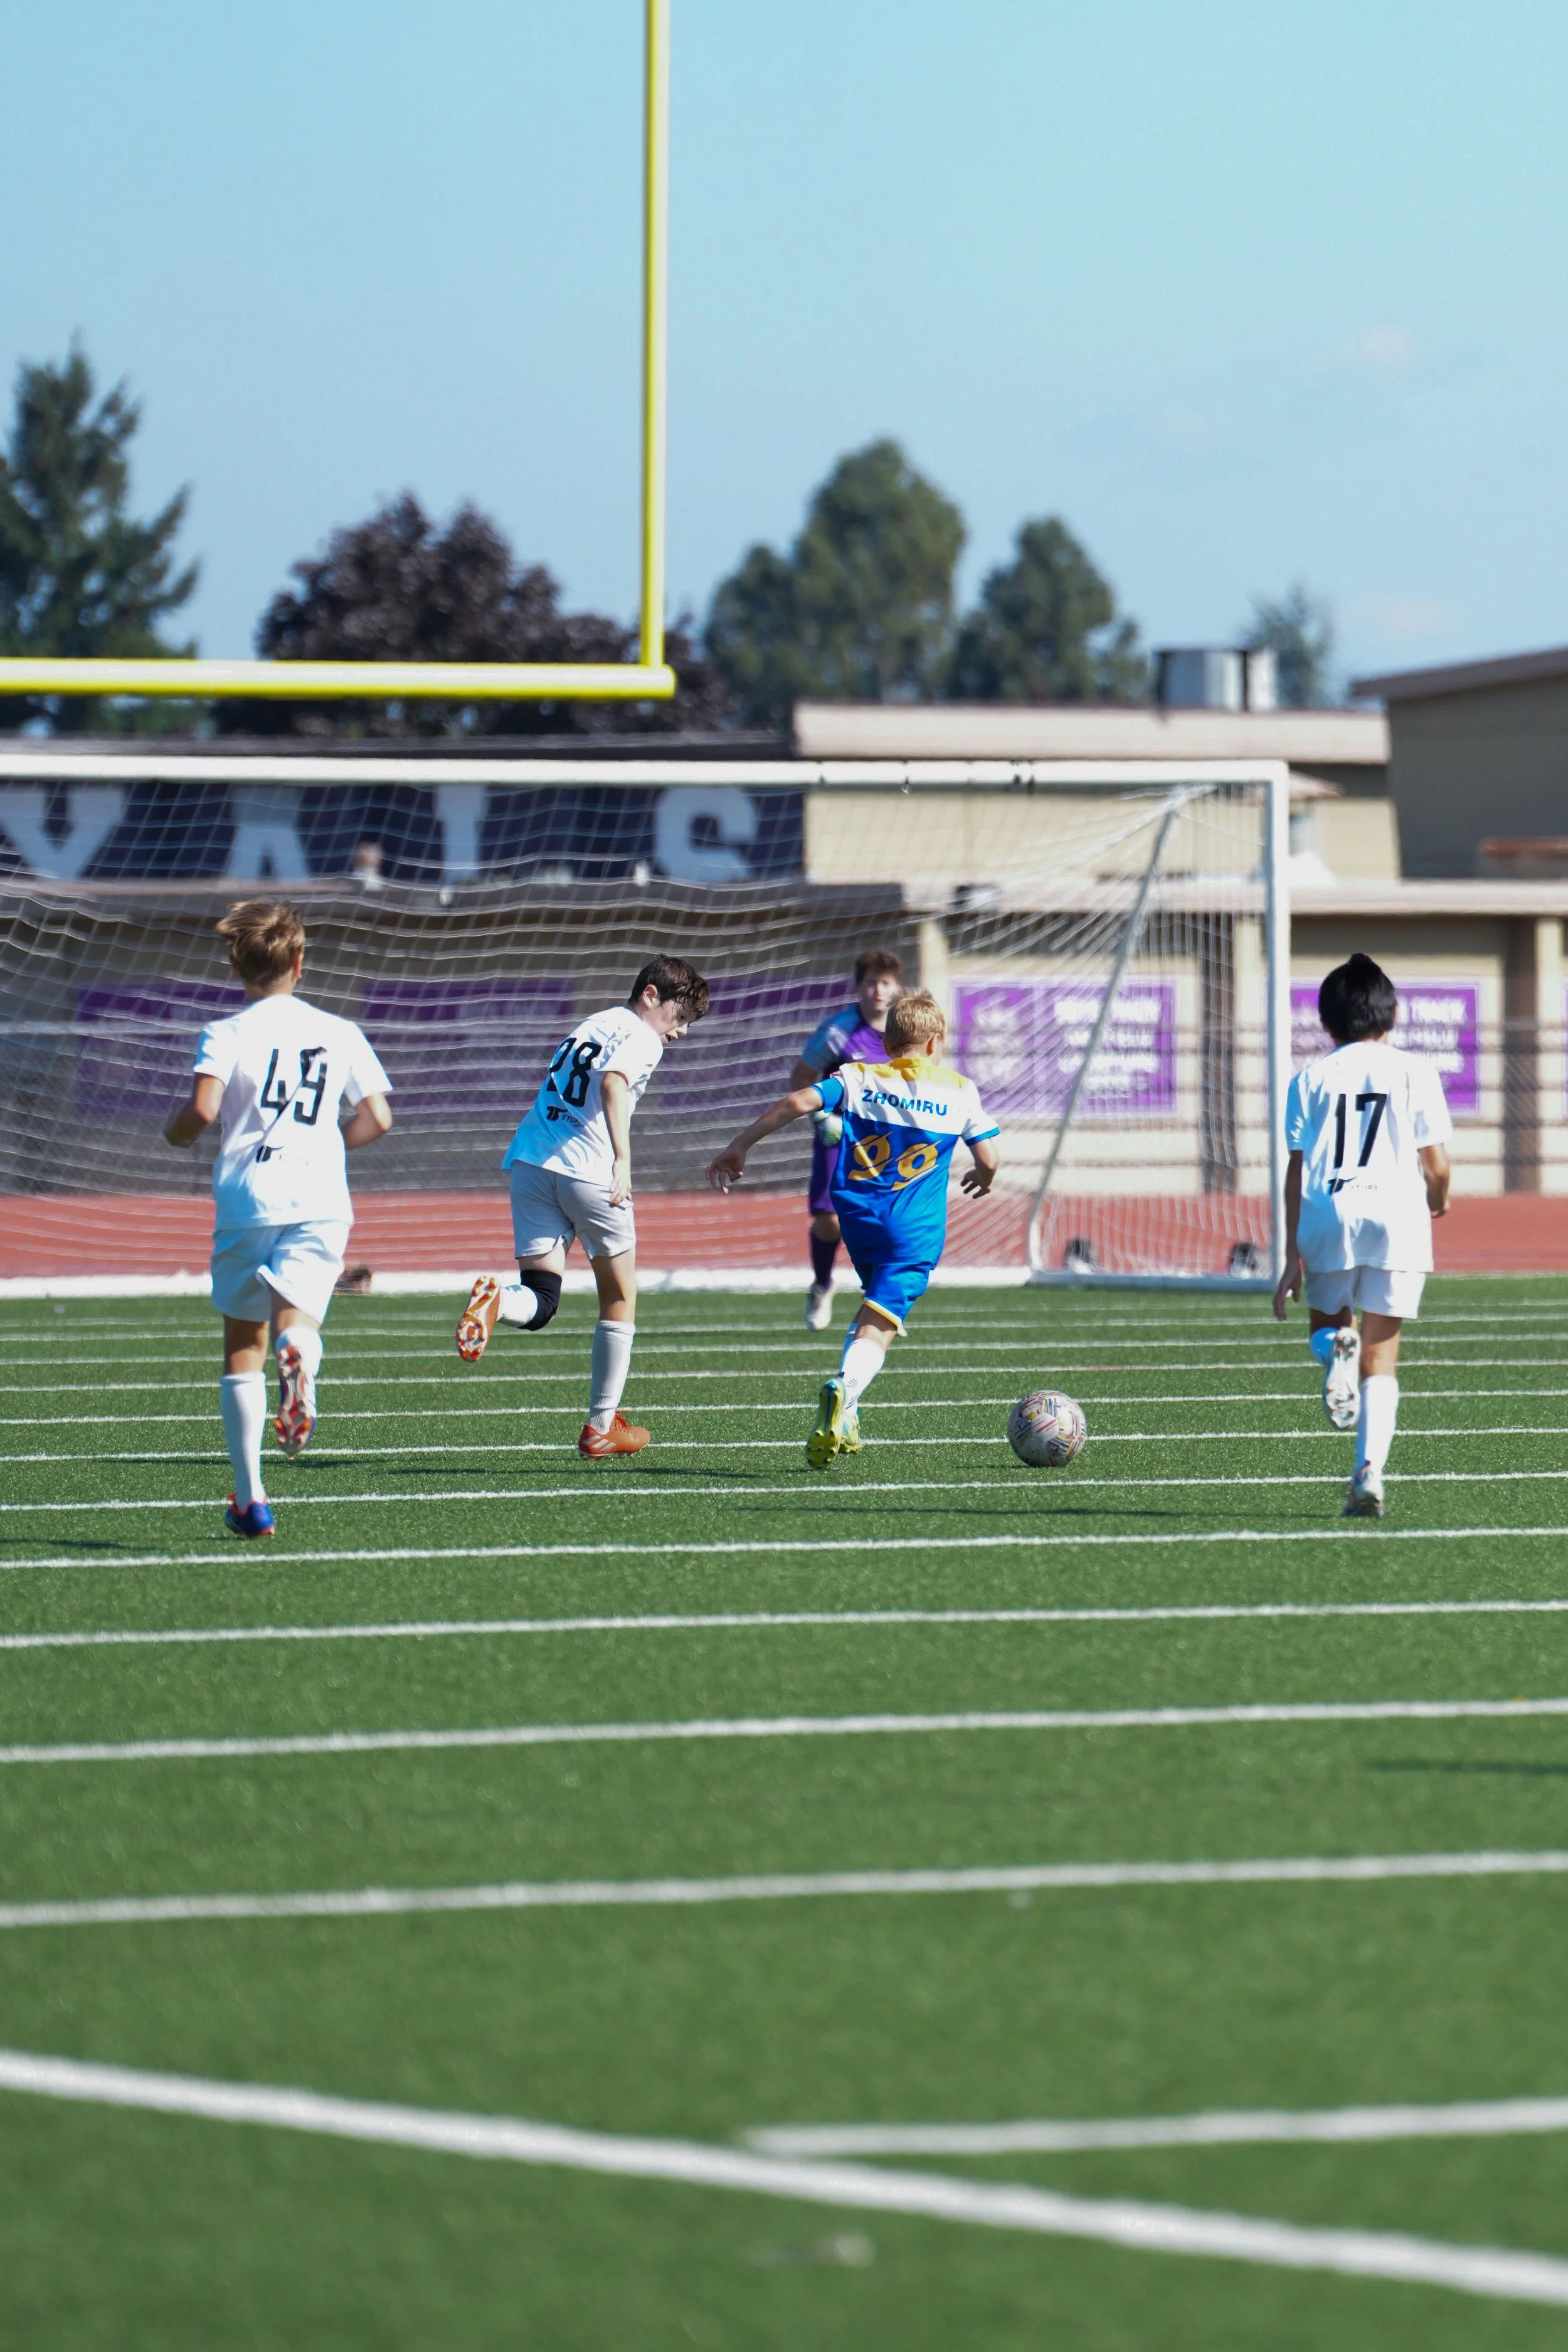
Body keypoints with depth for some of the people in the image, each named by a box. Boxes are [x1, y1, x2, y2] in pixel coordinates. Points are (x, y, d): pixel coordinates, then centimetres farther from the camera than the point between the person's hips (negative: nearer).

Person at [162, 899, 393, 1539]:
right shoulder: (340, 1033, 11)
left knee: (243, 1348, 12)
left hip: (245, 1203, -1)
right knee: (296, 1318, -6)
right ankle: (300, 1353, -48)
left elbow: (203, 1109, -13)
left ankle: (250, 1499, 11)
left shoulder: (227, 1034, 1)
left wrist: (177, 1132, 9)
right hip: (320, 1199, 1)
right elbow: (377, 1117, 7)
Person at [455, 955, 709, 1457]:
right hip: (589, 1168, -6)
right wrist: (622, 1160, -29)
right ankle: (601, 1427, 18)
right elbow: (613, 1084, -21)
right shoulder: (640, 1039, -2)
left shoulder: (591, 1025, 23)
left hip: (530, 1163, 6)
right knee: (619, 1297, 14)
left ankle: (494, 1302, -34)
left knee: (539, 1303, 2)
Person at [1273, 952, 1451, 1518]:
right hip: (1397, 1217, 0)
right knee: (1381, 1359, 6)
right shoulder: (1414, 1072, 7)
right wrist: (1439, 1201, 28)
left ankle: (1336, 1345, -10)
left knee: (1326, 1319, 27)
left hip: (1327, 1218, 0)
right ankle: (1370, 1475, -10)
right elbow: (1435, 1166, 4)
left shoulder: (1311, 1079, 9)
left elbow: (1297, 1170, 5)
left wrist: (1293, 1256, 7)